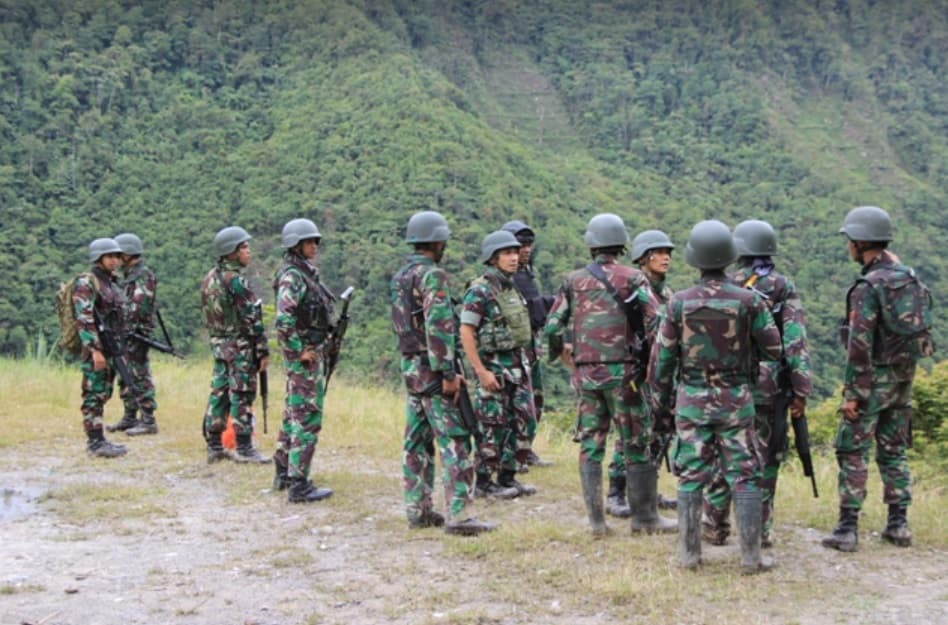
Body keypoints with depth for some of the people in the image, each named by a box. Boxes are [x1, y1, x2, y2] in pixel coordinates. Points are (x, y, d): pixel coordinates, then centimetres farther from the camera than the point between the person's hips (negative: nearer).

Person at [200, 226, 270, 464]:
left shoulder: (210, 278, 10)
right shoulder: (236, 280, -17)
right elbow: (252, 318, -17)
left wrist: (216, 342, 19)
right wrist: (263, 350, -14)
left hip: (218, 344, 9)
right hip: (240, 346, -9)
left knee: (219, 393, 11)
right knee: (242, 396, -4)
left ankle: (214, 447, 15)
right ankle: (244, 448, -1)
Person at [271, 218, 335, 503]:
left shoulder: (307, 273, 14)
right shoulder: (291, 277, -16)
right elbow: (283, 321, -25)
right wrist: (300, 352, -20)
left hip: (312, 351, 10)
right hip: (304, 355, -10)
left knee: (294, 414, 17)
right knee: (308, 419, -8)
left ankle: (283, 474, 27)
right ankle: (299, 485, -6)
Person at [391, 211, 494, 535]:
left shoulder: (399, 277, 13)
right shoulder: (432, 276, -15)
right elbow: (439, 327, -22)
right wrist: (448, 373, -22)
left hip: (410, 366, 9)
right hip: (432, 369, -9)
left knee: (417, 442, 12)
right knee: (455, 441, -8)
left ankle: (418, 510, 16)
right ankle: (457, 516, -11)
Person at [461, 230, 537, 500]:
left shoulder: (512, 289, 12)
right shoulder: (480, 291, -13)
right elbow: (466, 333, -17)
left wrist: (524, 363, 16)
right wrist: (481, 372, -20)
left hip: (518, 364, 8)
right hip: (494, 366, -8)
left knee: (521, 423, 8)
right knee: (493, 427, -3)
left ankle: (508, 477, 17)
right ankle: (484, 482, 7)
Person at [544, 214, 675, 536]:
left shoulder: (573, 281, 5)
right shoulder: (632, 279, -4)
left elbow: (552, 330, 4)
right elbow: (656, 323, -12)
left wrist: (569, 360, 18)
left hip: (585, 373, 3)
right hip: (622, 372, -3)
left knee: (590, 446, 8)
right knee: (636, 446, 5)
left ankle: (596, 519, 8)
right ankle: (644, 516, 9)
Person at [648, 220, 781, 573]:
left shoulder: (679, 303, -6)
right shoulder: (748, 301, -8)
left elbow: (663, 355, 0)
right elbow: (773, 349, -2)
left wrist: (658, 395, 13)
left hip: (692, 399, 1)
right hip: (736, 400, -1)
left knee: (691, 476, 8)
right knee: (744, 477, 4)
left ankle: (689, 553, 10)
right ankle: (751, 556, 3)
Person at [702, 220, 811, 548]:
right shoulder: (785, 289, -2)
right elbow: (796, 342, -8)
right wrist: (801, 391, -5)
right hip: (771, 386, -1)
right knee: (765, 459, 7)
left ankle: (714, 526, 11)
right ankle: (761, 530, 9)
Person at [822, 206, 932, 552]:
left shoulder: (868, 287, -18)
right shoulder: (910, 278, 7)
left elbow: (860, 345, -21)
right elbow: (921, 326, 13)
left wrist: (852, 393, -18)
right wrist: (906, 374, 18)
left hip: (873, 379, -7)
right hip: (903, 378, 8)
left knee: (853, 452, -1)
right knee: (893, 451, 14)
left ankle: (847, 529, -1)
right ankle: (898, 524, 16)